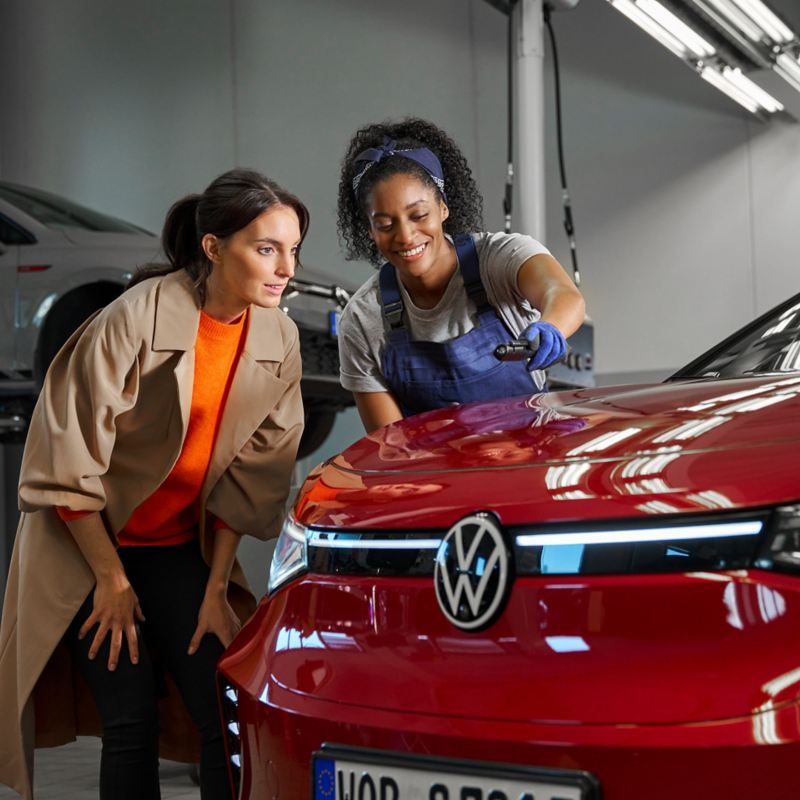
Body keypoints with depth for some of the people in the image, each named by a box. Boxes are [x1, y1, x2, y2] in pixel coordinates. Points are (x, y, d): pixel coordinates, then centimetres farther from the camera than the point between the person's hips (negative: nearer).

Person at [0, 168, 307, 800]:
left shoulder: (279, 340, -6)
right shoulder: (141, 318, -22)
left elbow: (247, 478, 0)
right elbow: (68, 460, -17)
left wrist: (216, 589, -3)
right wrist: (112, 579, -11)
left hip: (182, 548, 4)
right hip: (89, 541, -4)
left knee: (229, 714, -3)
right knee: (131, 723, -3)